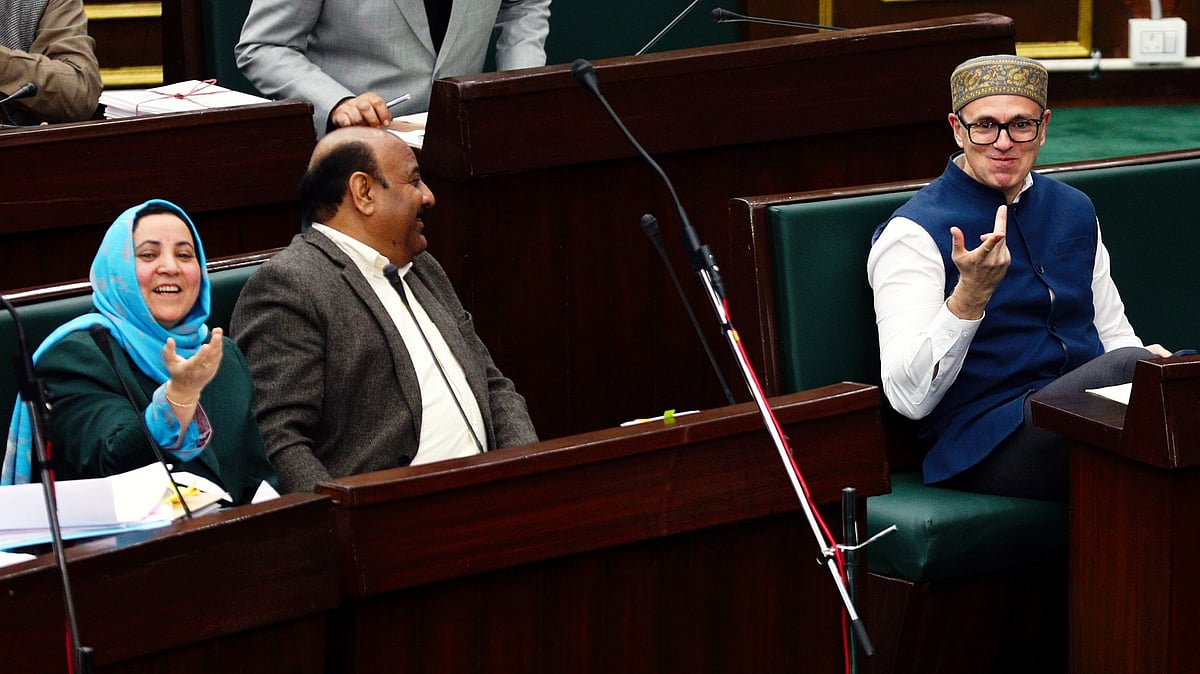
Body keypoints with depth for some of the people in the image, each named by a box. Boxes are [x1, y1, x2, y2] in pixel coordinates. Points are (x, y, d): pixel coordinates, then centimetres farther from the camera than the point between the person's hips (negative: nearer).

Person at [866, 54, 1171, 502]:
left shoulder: (1074, 211, 18)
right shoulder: (915, 233, -4)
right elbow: (909, 397, -13)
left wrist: (1151, 362, 0)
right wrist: (970, 294, -28)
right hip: (986, 442, -6)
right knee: (1131, 367, -33)